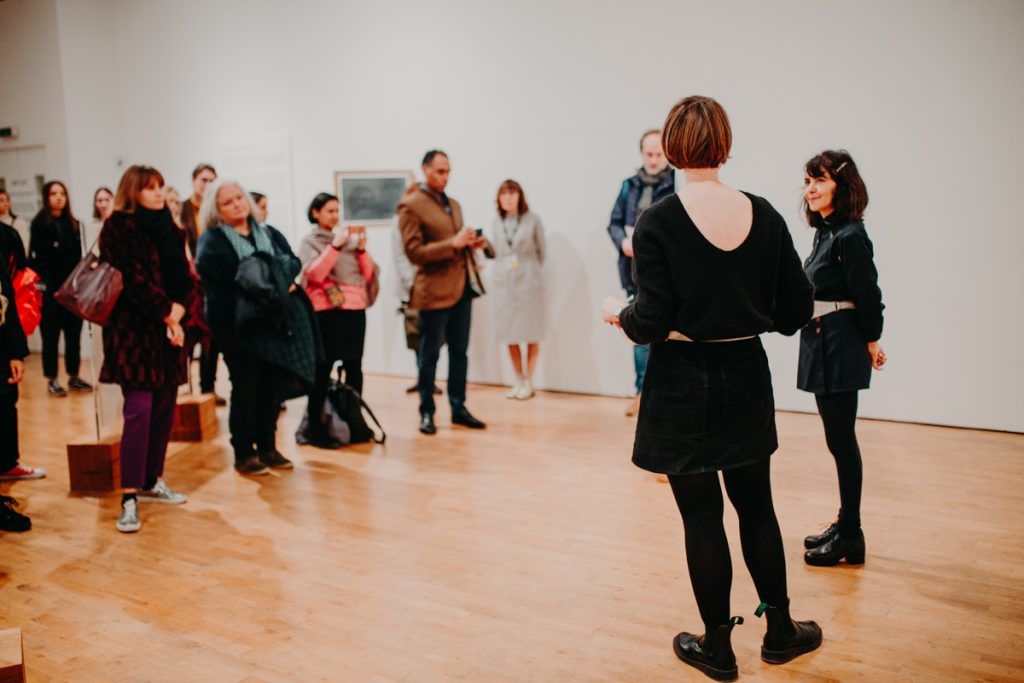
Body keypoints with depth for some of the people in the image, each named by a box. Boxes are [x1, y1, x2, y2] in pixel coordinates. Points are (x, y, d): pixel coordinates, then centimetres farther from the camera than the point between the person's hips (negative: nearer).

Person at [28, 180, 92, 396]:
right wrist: (49, 287, -16)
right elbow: (36, 259, -10)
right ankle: (51, 380, 11)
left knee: (74, 335, 8)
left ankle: (74, 377, 17)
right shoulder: (39, 224, -5)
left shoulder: (73, 224, 11)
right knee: (51, 336, 3)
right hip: (50, 292, -4)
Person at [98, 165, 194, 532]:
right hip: (133, 330, -7)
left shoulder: (168, 229, 15)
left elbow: (185, 277, 10)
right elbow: (136, 280, -14)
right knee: (139, 411, -12)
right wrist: (167, 314, -9)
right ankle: (129, 499, -8)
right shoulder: (119, 228, -6)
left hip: (168, 331, 7)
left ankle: (151, 482, 22)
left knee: (164, 408, 9)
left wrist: (178, 309, -7)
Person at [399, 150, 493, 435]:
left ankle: (458, 408, 21)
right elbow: (414, 251, -15)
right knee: (430, 355, 4)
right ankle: (426, 412, 16)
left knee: (459, 352, 11)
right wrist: (453, 243, -21)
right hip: (435, 290, -7)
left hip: (463, 285, 7)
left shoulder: (453, 204, 17)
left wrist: (472, 243, 3)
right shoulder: (410, 205, -8)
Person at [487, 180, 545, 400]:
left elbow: (541, 251, 4)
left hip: (528, 282, -3)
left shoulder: (532, 220, -3)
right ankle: (519, 380, 18)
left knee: (531, 334, 2)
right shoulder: (496, 222, 7)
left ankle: (528, 382, 12)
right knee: (510, 334, 7)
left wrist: (530, 272, 6)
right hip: (503, 283, 4)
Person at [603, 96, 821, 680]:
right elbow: (796, 311, 1)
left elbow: (651, 324, -17)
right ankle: (780, 630, 34)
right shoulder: (764, 216, -3)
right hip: (746, 376, 4)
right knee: (757, 506, 20)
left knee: (702, 516, 8)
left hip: (683, 384, -4)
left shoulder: (659, 222, -15)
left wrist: (619, 312, 3)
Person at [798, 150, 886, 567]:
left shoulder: (850, 236, -16)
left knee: (841, 439, -3)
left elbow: (867, 295, -15)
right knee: (838, 438, 15)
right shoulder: (825, 232, 12)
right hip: (822, 345, 9)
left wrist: (870, 342, -5)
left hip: (841, 345, -9)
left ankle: (850, 537, 7)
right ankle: (845, 526, 26)